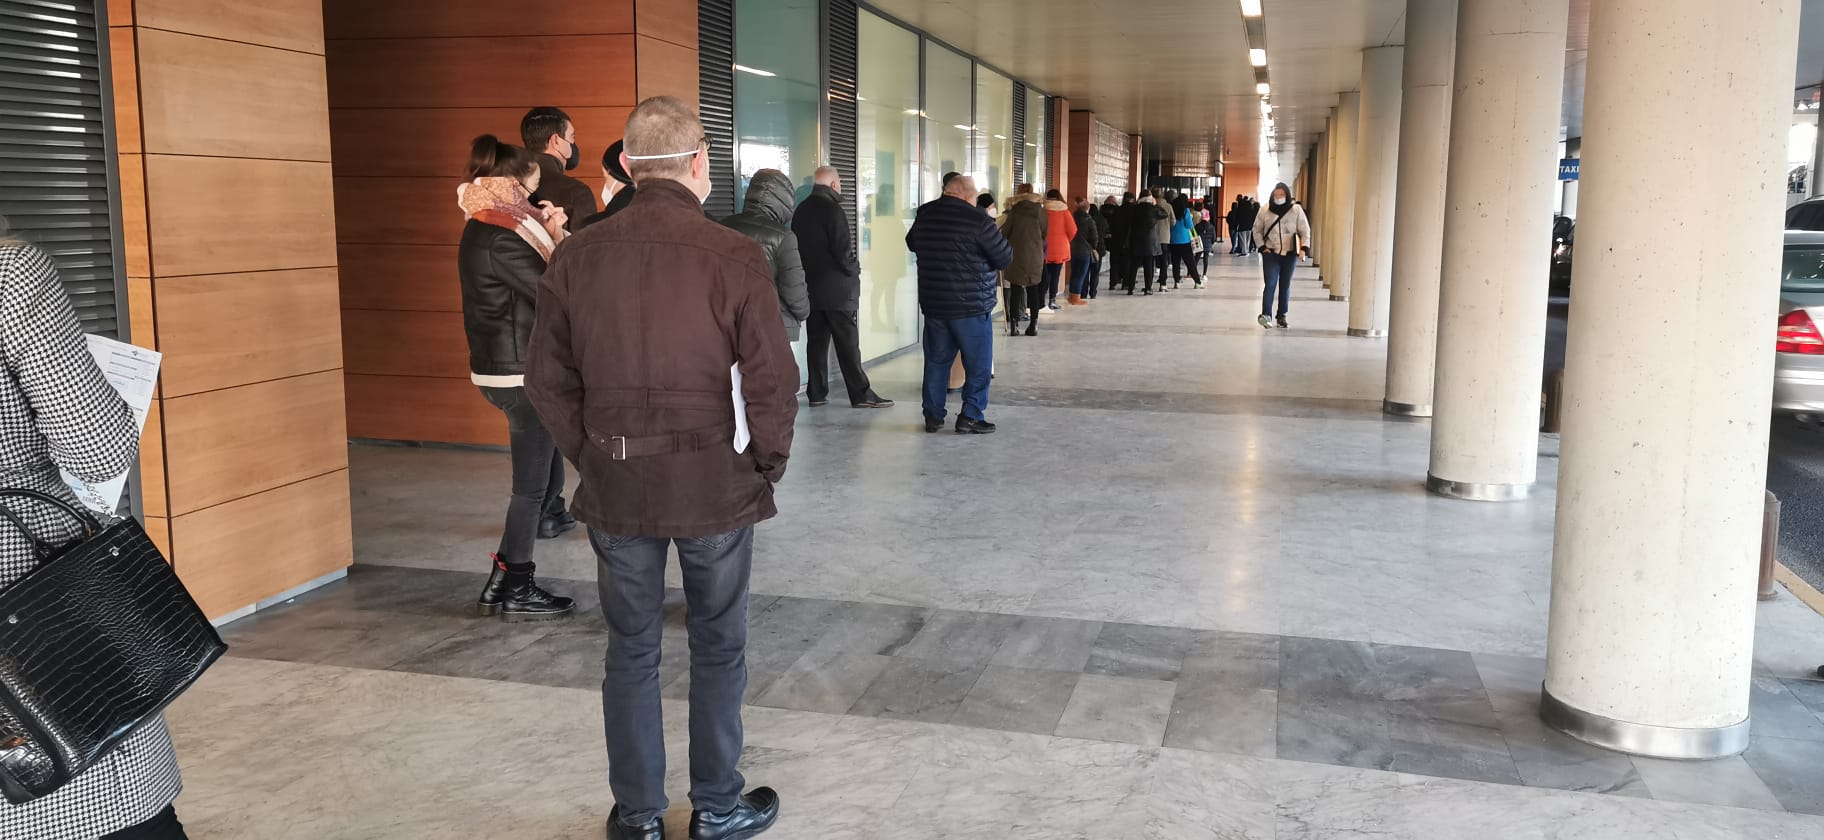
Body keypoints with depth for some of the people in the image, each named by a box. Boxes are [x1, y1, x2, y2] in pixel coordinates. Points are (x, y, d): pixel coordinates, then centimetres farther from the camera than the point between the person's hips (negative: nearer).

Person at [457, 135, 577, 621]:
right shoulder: (500, 238, -20)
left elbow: (530, 283, 10)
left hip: (506, 366, 10)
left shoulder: (483, 230, 10)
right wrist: (559, 239, -8)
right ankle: (513, 589, 5)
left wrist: (547, 233, 0)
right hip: (520, 372, -10)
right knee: (531, 482, -2)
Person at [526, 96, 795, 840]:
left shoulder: (577, 256, -2)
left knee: (630, 650, 15)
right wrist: (766, 466, 2)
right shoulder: (733, 257, -12)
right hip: (715, 483, -2)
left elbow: (548, 380, 2)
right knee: (717, 648, 13)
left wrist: (591, 458, 12)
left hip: (615, 487, 3)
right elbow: (773, 383, -13)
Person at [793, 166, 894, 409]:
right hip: (838, 289, -7)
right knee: (848, 343, -3)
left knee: (817, 341, 11)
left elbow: (796, 247, 14)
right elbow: (843, 250, -19)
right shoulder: (832, 209, -14)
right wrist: (854, 268, -2)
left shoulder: (801, 210, 10)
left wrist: (808, 272, 17)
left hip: (811, 288, 7)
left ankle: (817, 393, 13)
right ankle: (861, 394, 0)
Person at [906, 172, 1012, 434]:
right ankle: (970, 417, 3)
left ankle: (933, 415, 18)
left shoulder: (925, 216, 4)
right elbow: (1005, 258, -9)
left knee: (936, 360, 15)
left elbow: (911, 243, 24)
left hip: (933, 304, 6)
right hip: (971, 305, -6)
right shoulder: (977, 220, -15)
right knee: (978, 364, 4)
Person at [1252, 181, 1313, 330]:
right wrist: (1262, 247, -2)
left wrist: (1304, 247, -14)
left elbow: (1305, 230, -1)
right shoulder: (1265, 210, 0)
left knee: (1285, 286, 9)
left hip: (1290, 254, 1)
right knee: (1270, 284, -12)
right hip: (1271, 253, -1)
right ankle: (1266, 315, -19)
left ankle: (1282, 316, 17)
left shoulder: (1296, 210, -2)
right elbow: (1257, 229, 9)